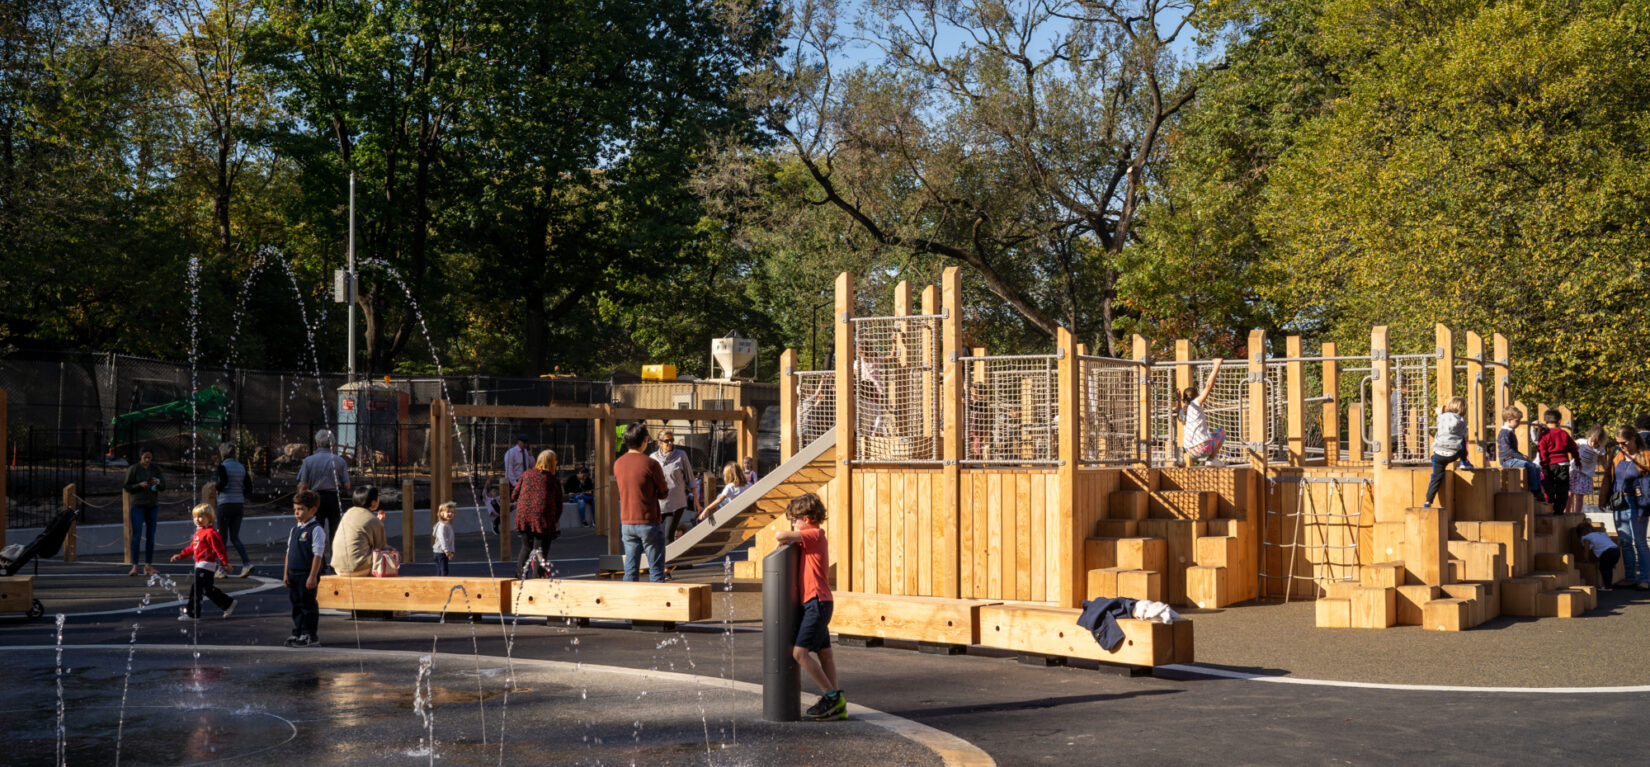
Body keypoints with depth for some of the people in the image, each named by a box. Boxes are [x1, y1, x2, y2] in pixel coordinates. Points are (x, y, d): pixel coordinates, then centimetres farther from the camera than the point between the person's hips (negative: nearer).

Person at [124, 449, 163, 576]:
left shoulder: (155, 469, 8)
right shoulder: (133, 469, -2)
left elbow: (164, 486, 8)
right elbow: (127, 487, -2)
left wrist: (157, 483, -14)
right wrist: (140, 485, -18)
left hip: (153, 506, 4)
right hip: (138, 505, -4)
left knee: (150, 536, 6)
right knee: (137, 536, -10)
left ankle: (148, 565, 12)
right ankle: (134, 566, -10)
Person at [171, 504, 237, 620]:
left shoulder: (211, 533, -14)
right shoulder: (199, 532, 18)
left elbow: (219, 549, -18)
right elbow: (191, 548, 27)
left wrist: (225, 563, -20)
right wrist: (181, 555, 21)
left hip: (207, 564, -10)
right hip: (200, 565, 10)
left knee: (196, 588, -9)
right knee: (208, 590, 14)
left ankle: (192, 613, -4)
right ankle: (228, 604, 25)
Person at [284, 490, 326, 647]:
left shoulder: (316, 530, -11)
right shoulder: (295, 529, 13)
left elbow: (317, 555, -14)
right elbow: (288, 552, 17)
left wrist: (313, 576, -18)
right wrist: (286, 573, 11)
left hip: (307, 575, -7)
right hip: (293, 575, 7)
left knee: (308, 605, -2)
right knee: (296, 604, 12)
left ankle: (310, 635, 5)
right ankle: (297, 633, 20)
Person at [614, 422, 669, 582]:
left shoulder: (618, 464, 4)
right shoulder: (651, 464, -13)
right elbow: (664, 493, -3)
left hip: (626, 523, 5)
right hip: (648, 523, -5)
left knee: (630, 569, 8)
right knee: (656, 569, 2)